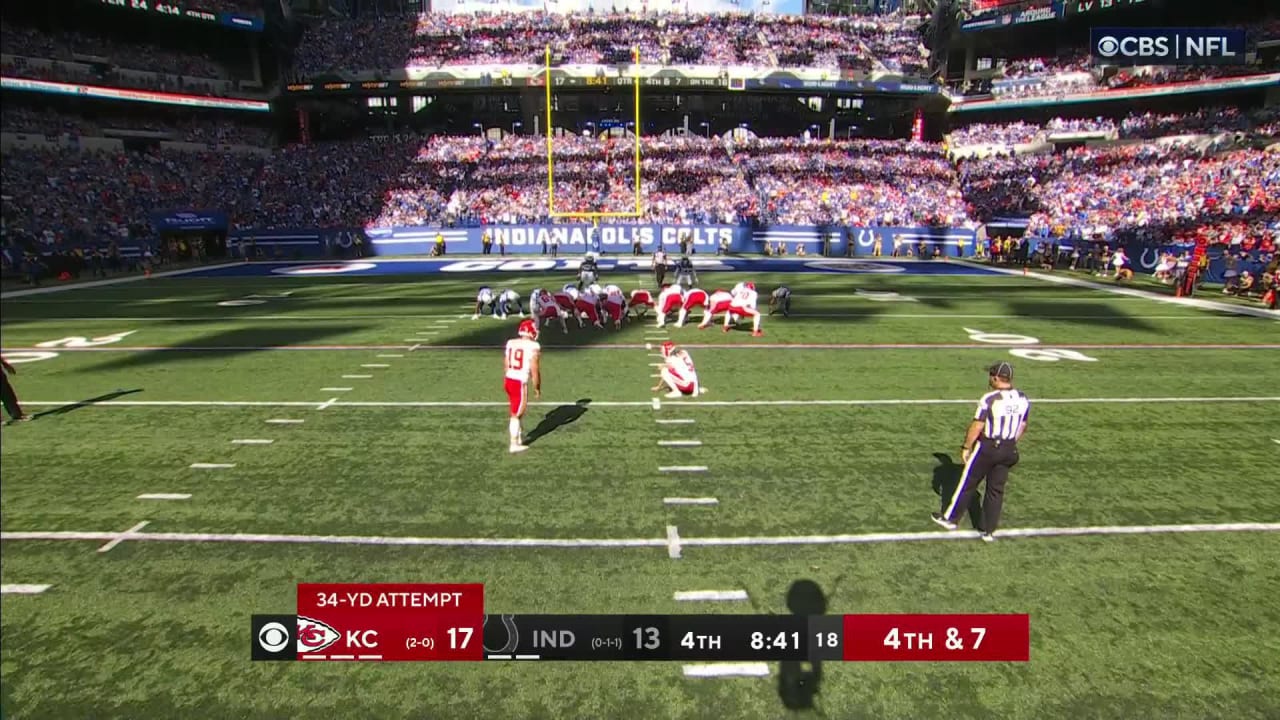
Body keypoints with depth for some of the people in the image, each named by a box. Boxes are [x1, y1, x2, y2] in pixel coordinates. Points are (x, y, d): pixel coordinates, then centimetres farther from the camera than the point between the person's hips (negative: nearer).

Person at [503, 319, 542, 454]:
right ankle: (514, 444, 14)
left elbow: (505, 366, 13)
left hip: (509, 380, 7)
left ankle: (520, 438, 37)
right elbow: (534, 370, -13)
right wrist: (537, 388, -1)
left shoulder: (510, 343, 7)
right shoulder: (533, 346, -13)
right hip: (520, 383, -7)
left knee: (517, 411, 23)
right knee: (516, 414, 5)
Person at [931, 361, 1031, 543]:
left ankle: (950, 518, 23)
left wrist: (966, 447, -4)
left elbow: (977, 427, -15)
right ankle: (989, 531, 20)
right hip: (1009, 450, 5)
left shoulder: (989, 399, -19)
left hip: (987, 447, -5)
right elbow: (1022, 427, 9)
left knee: (967, 484, 10)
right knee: (996, 489, 13)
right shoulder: (1023, 400, -1)